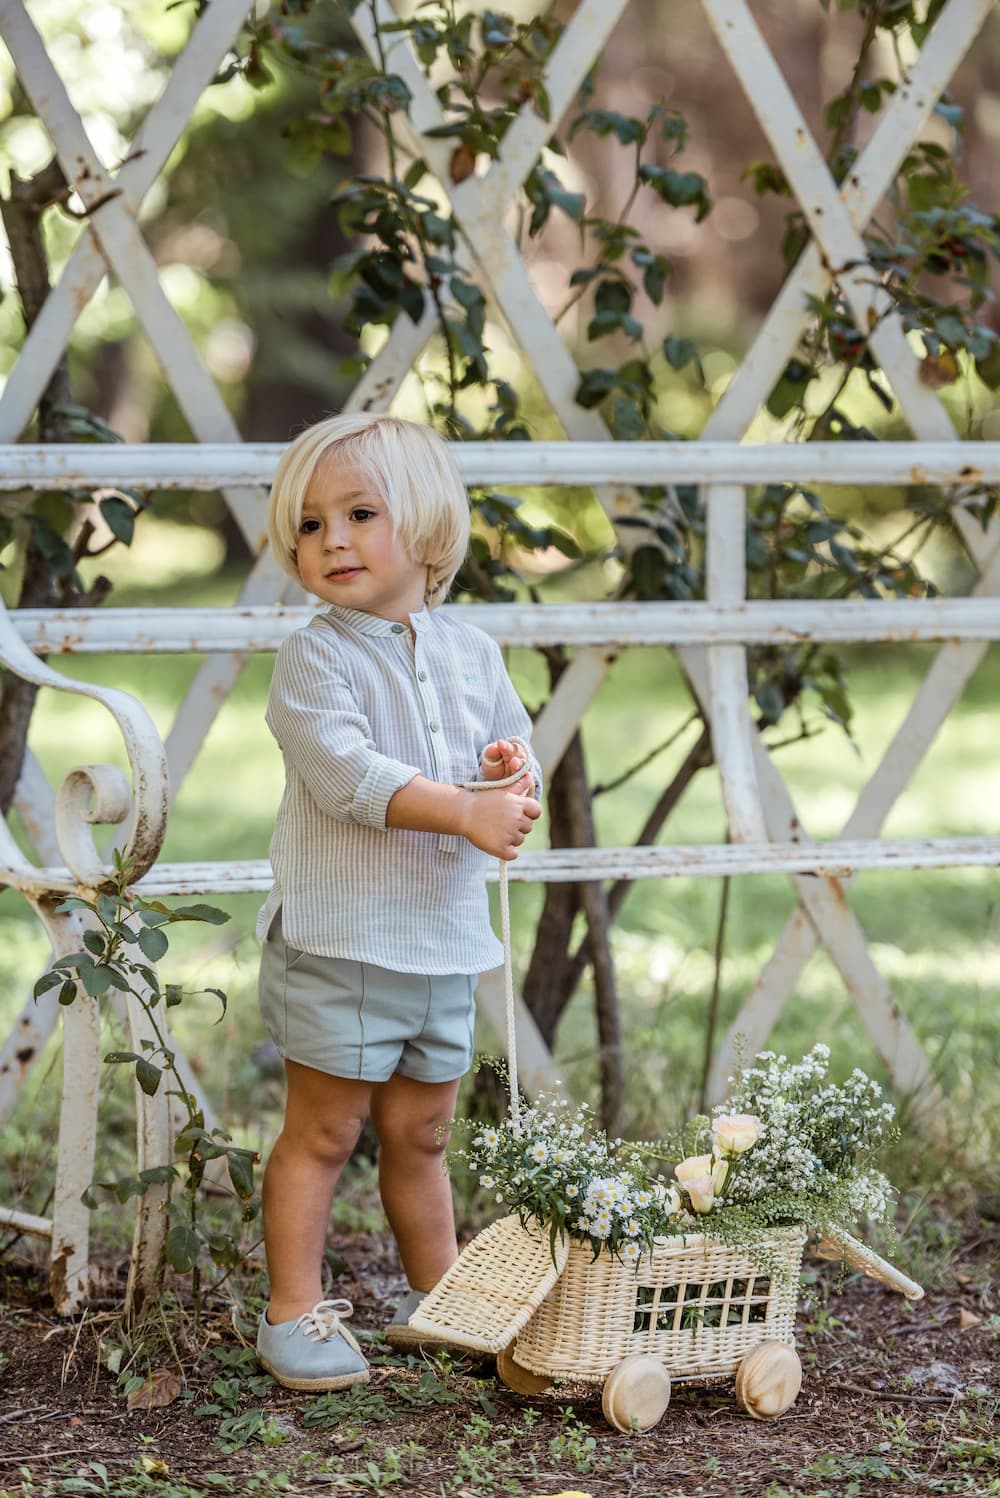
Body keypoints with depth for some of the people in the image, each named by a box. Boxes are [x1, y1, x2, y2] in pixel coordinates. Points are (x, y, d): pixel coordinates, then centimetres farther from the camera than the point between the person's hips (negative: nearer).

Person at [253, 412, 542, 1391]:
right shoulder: (313, 661, -10)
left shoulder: (472, 654, 8)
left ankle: (436, 1297, 29)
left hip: (443, 941, 5)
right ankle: (294, 1315, 8)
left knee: (419, 1135, 16)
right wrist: (465, 810, -31)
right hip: (337, 942, -5)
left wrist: (516, 774, -7)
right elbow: (347, 776, -23)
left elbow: (512, 744, 18)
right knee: (324, 1130, 0)